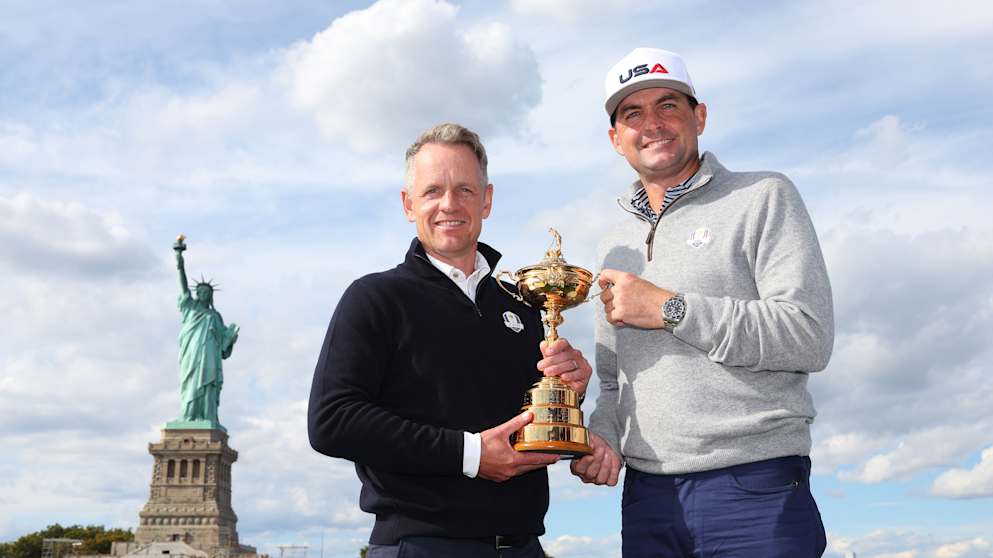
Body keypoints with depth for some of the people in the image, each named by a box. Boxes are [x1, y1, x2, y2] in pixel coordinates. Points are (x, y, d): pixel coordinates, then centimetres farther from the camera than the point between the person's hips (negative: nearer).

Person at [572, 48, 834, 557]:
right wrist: (602, 436, 0)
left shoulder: (763, 198, -1)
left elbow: (810, 338, -12)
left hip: (753, 487, -5)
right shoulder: (615, 246, 16)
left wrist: (670, 309, -13)